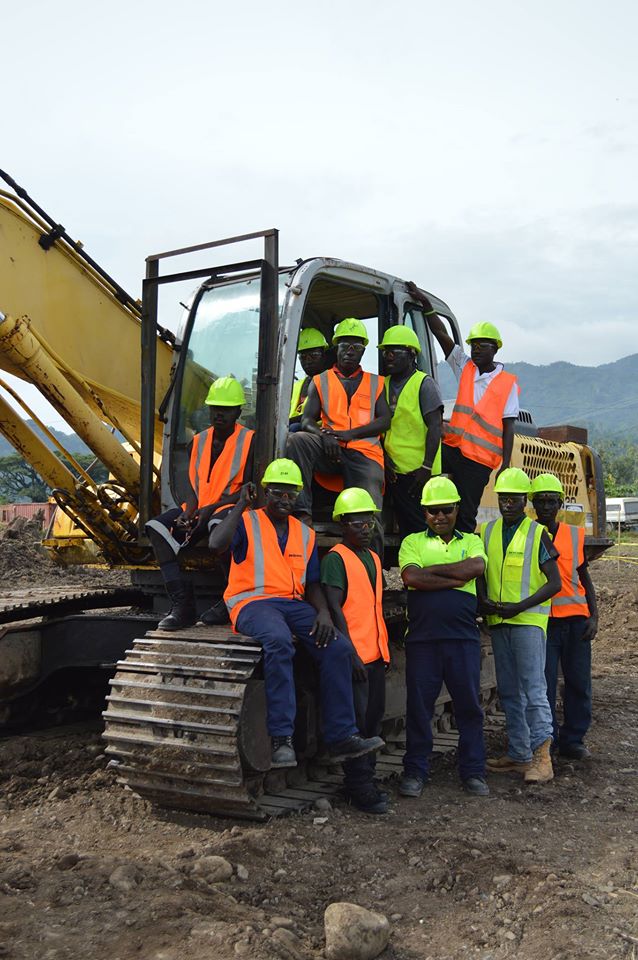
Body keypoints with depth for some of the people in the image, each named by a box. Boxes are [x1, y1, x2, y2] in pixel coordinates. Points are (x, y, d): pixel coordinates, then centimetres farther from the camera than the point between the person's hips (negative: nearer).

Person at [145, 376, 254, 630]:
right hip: (200, 510, 6)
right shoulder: (199, 441, 15)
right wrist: (189, 511, -10)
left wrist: (210, 508, -18)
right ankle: (182, 604, -24)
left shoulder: (249, 440, -2)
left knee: (220, 524, -41)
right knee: (157, 527, -18)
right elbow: (193, 484, 12)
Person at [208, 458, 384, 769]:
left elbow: (312, 584, 18)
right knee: (278, 640, -37)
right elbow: (216, 544, -15)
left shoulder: (305, 534, 21)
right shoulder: (246, 522, 6)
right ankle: (281, 738, -34)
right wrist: (241, 506, -10)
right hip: (252, 601, -5)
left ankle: (341, 736, -13)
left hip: (293, 603, 5)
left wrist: (323, 612, -2)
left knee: (337, 646, -18)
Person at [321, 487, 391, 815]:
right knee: (356, 721, -3)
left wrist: (385, 646, 18)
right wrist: (351, 653, -18)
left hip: (375, 653, 8)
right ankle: (359, 787, 6)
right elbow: (335, 608, -14)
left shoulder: (373, 558, 16)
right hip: (354, 655, -8)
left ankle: (365, 779, 24)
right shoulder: (335, 558, -9)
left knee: (373, 718, 13)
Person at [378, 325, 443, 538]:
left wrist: (427, 467, -19)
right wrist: (384, 456, 3)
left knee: (423, 527, -4)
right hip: (395, 470, 6)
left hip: (419, 470, -6)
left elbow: (435, 427, -13)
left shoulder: (424, 384, -6)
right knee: (405, 527, 13)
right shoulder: (384, 385, 12)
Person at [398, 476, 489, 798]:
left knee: (469, 705, 6)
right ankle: (415, 772, 17)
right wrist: (456, 579, -10)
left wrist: (432, 569, -9)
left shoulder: (471, 541, 14)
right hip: (422, 637, -1)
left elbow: (477, 567, -9)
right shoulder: (412, 542, 10)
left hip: (463, 637, 1)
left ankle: (473, 772, 18)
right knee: (419, 705, 5)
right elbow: (411, 577, -9)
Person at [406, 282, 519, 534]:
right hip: (452, 447, 4)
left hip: (479, 458, -4)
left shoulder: (508, 383, 2)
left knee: (466, 515, -1)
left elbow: (508, 427, -2)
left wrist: (505, 466, -8)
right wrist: (426, 304, -7)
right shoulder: (465, 368, 11)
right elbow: (441, 334, 4)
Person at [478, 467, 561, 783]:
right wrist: (483, 600, -5)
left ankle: (542, 757, -6)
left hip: (529, 619, -5)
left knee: (533, 688, -9)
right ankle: (519, 755, 18)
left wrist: (519, 607, -15)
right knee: (509, 692, 10)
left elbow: (554, 582, -6)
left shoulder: (537, 533, -4)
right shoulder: (486, 532, 9)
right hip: (498, 622, 6)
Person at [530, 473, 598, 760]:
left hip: (576, 619, 3)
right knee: (544, 684, 0)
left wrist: (594, 616, 5)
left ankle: (572, 740, 18)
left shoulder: (576, 534, 9)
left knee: (579, 683, 6)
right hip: (542, 620, -3)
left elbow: (584, 577, 13)